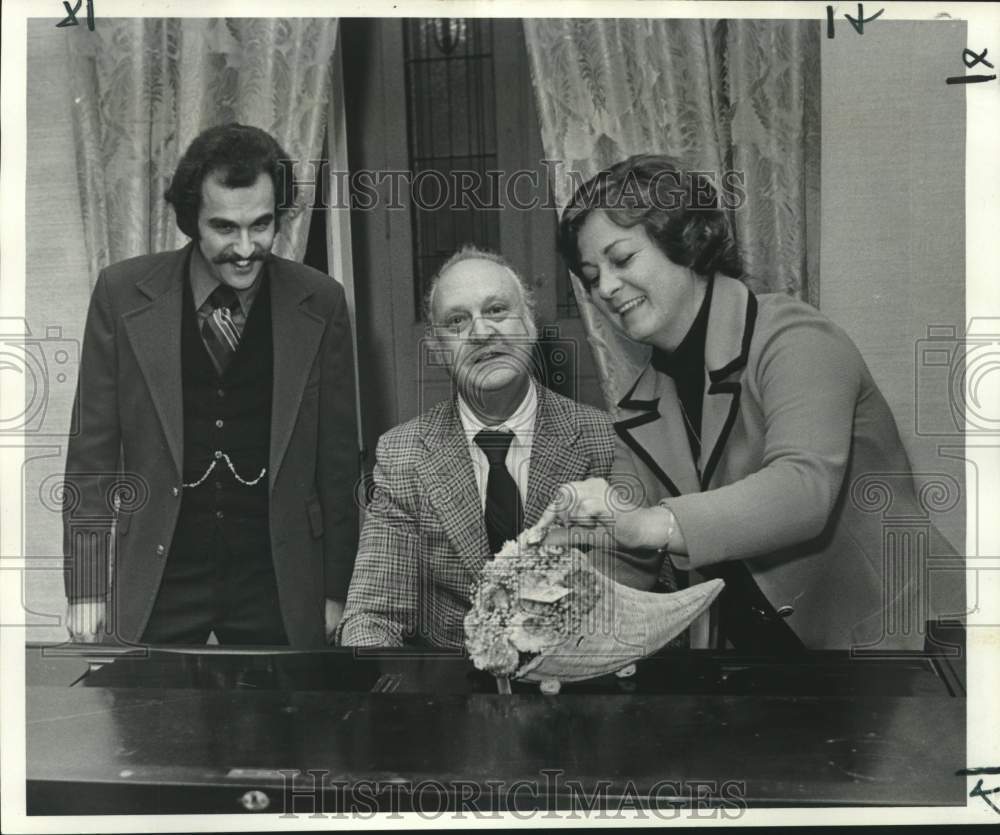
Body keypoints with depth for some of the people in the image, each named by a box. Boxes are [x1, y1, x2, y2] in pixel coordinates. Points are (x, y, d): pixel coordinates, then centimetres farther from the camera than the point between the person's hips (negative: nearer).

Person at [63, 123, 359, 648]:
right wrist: (86, 585, -2)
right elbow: (93, 446, 0)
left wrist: (336, 590, 1)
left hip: (281, 581, 0)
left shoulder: (320, 303, -3)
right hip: (156, 581, 0)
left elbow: (337, 454, 1)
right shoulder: (122, 293, -4)